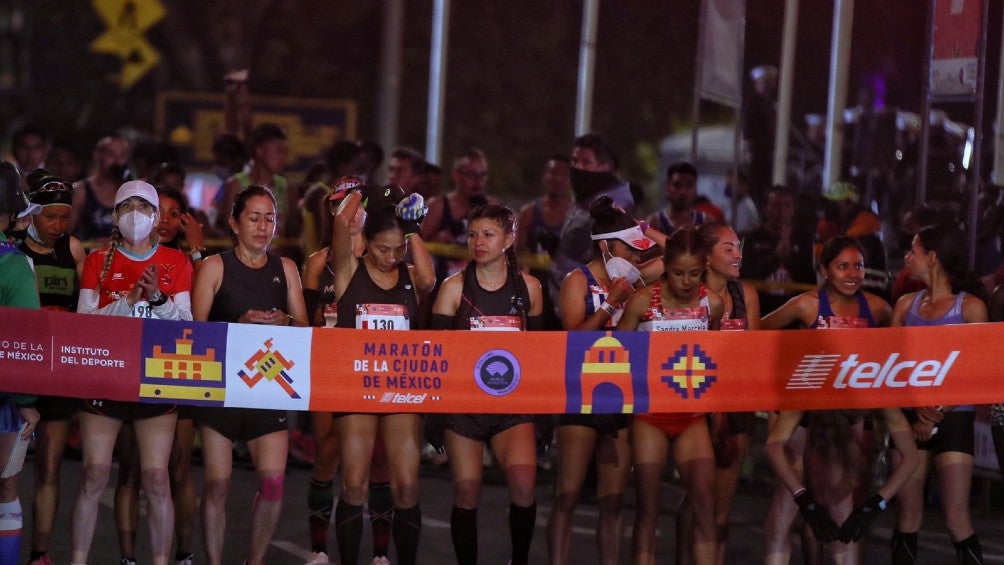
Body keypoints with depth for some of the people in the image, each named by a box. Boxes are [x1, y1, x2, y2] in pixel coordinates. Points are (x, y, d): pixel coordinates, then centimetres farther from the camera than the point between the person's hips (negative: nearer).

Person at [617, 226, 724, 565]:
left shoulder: (713, 304, -2)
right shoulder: (643, 301, -9)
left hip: (691, 413, 2)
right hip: (649, 412, -2)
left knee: (703, 502, -7)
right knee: (648, 505, 2)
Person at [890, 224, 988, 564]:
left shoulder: (970, 307, -1)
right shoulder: (906, 305, 10)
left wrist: (937, 415, -12)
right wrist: (918, 407, -12)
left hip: (953, 419, -4)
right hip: (909, 417, 4)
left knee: (956, 519, -8)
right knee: (908, 516, 3)